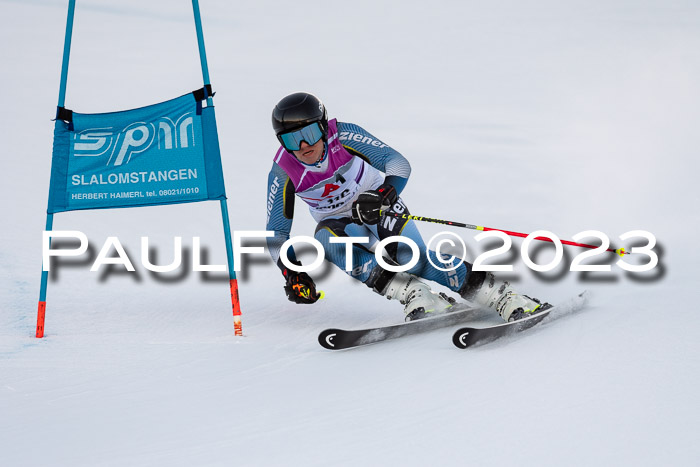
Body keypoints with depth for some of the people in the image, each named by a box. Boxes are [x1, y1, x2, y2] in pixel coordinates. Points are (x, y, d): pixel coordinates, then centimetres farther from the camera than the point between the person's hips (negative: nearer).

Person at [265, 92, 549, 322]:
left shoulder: (344, 136, -23)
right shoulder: (283, 172, -17)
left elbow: (398, 163, -26)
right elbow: (276, 234, -9)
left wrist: (382, 193, -46)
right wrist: (292, 273, -24)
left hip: (382, 210, -2)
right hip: (340, 225, 2)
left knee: (417, 262, -27)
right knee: (327, 239, -34)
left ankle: (505, 298, -23)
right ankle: (415, 295, -40)